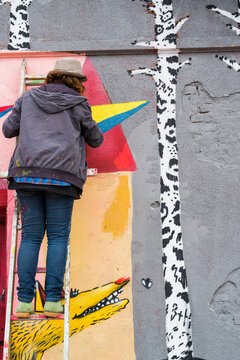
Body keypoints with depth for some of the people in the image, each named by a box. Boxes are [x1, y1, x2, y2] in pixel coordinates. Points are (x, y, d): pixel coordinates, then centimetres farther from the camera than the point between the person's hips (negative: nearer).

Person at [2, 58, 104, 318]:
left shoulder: (29, 97, 15)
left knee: (30, 236, 5)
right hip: (61, 175, -2)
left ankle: (24, 301, 1)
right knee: (58, 236, 3)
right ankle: (52, 300, -2)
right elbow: (95, 140, 17)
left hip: (27, 172, 2)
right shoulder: (78, 105, 9)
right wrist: (92, 129, 39)